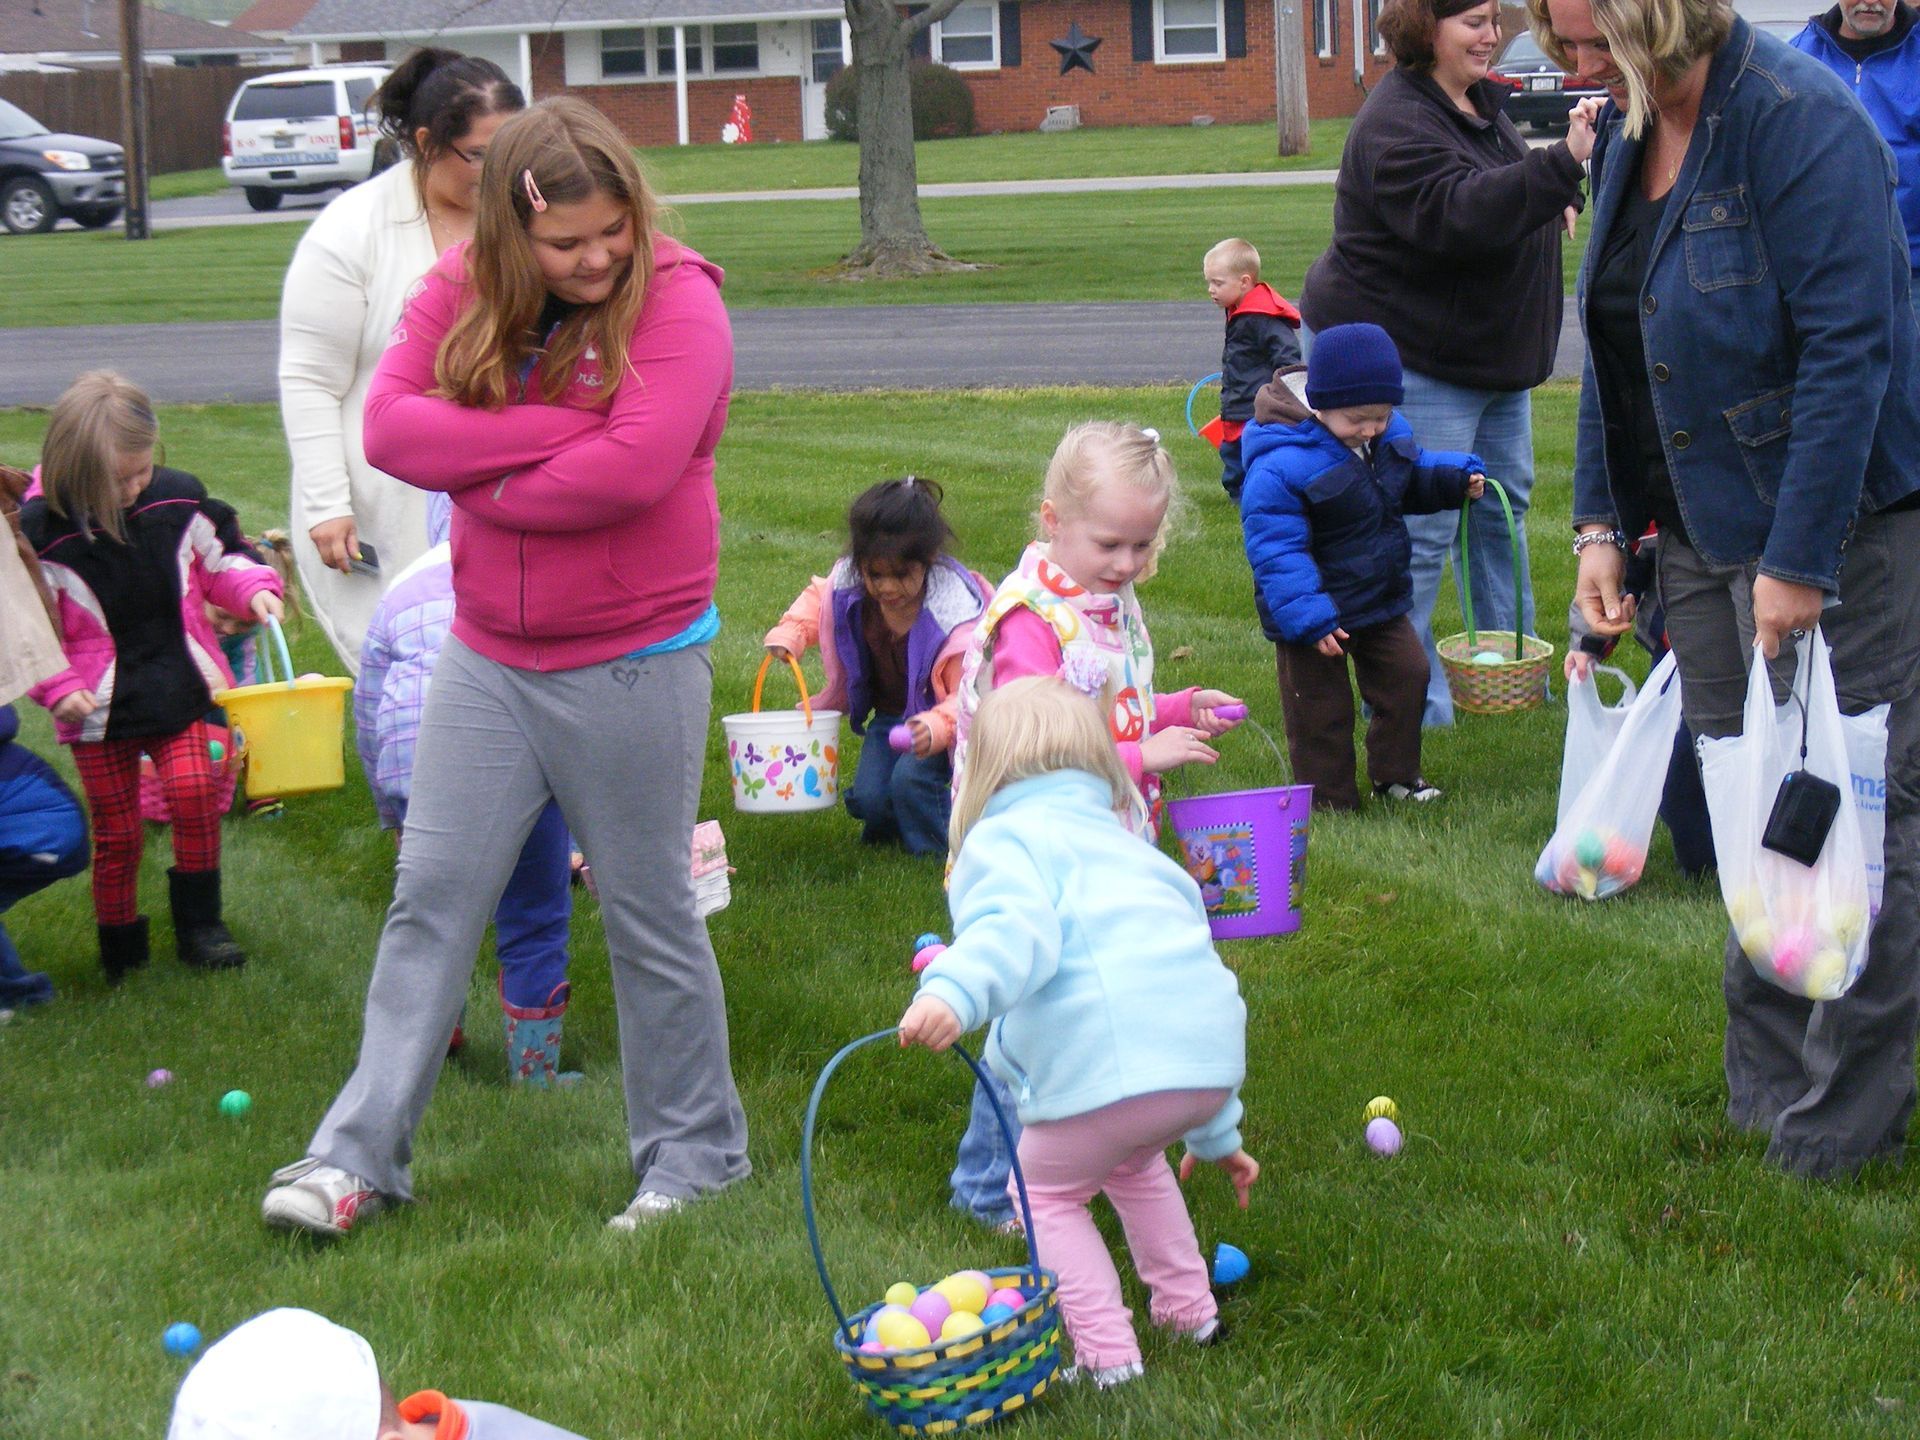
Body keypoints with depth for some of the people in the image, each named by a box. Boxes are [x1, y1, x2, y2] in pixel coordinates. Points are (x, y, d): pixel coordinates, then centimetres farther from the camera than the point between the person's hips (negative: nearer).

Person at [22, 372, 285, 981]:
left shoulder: (178, 498, -6)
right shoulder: (38, 531, -15)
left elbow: (220, 556, 12)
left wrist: (252, 588, -7)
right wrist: (57, 686, -18)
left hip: (179, 689, 2)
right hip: (99, 704, -1)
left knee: (194, 791, -17)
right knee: (116, 832, 5)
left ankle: (199, 926, 1)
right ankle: (120, 951, 24)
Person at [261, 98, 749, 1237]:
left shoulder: (676, 300, -13)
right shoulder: (462, 292, 1)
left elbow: (634, 468, -26)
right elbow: (391, 426, -13)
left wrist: (483, 479, -13)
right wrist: (561, 427, -20)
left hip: (635, 666, -4)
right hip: (488, 659, 4)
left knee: (652, 916, 8)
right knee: (432, 898, 7)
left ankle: (694, 1155, 23)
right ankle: (360, 1154, 14)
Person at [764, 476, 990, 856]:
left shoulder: (953, 614, -31)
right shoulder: (849, 588, -16)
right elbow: (817, 600, 10)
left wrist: (936, 727, -52)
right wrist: (789, 633, -9)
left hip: (936, 713, -5)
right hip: (889, 717, 5)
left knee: (911, 779, -28)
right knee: (868, 796, -12)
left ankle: (936, 852, 0)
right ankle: (889, 825, 25)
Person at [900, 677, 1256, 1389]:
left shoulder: (1002, 838, 9)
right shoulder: (1130, 847, 33)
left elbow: (1018, 928, -16)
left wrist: (953, 991, -35)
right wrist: (1214, 1136, 44)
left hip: (1111, 1065, -8)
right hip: (1211, 1062, 8)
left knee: (1046, 1189, 17)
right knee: (1131, 1161, 36)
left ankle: (1108, 1357, 12)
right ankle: (1191, 1313, 41)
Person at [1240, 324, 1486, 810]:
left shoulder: (1389, 434, -3)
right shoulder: (1281, 467, -28)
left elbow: (1411, 478, 19)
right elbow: (1277, 551, -27)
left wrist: (1456, 478, 0)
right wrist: (1308, 618, -31)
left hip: (1382, 603, 7)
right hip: (1320, 613, -7)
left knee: (1407, 676, 13)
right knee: (1321, 710, 4)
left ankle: (1395, 774, 31)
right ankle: (1330, 801, 18)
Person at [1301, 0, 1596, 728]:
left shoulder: (1478, 100, 8)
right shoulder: (1399, 122, -23)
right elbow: (1458, 214, -38)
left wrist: (1550, 202, 7)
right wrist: (1561, 166, -45)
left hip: (1489, 353, 10)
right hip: (1408, 357, -10)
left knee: (1503, 503, 18)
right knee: (1423, 528, -8)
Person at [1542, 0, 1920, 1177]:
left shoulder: (1800, 120, -19)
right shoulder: (1629, 129, 7)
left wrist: (1799, 559, -23)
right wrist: (1600, 521, 9)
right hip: (1704, 528, 8)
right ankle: (1766, 1087, 28)